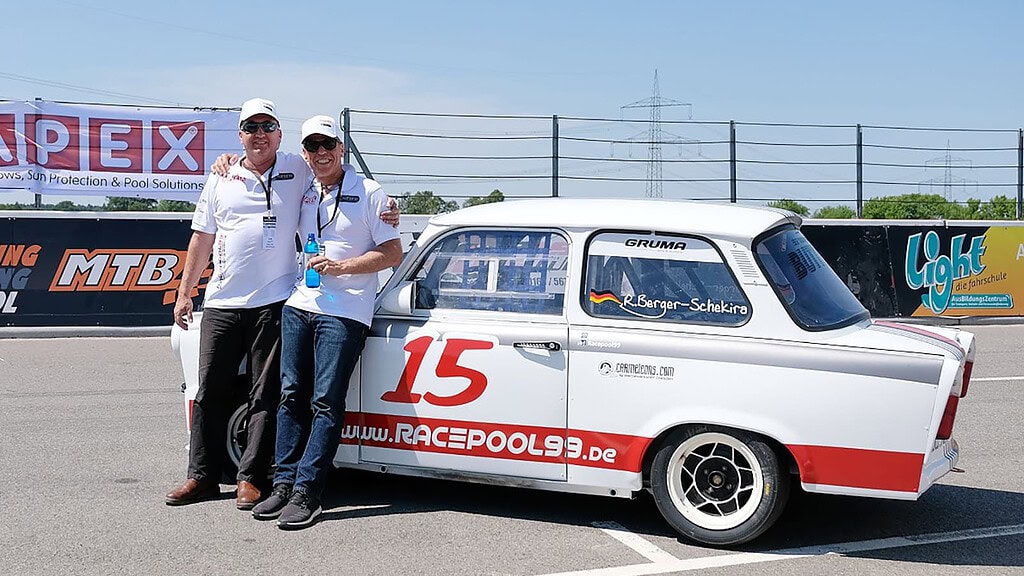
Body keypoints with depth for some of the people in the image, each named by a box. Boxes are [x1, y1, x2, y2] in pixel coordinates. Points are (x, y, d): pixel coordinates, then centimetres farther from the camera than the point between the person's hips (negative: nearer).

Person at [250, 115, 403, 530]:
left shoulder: (368, 193, 0)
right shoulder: (302, 193, 15)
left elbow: (393, 253, -3)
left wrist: (341, 266, -12)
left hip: (344, 312, -5)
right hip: (298, 306, 6)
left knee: (326, 403, -7)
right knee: (292, 396, 3)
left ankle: (306, 493, -7)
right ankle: (284, 484, 8)